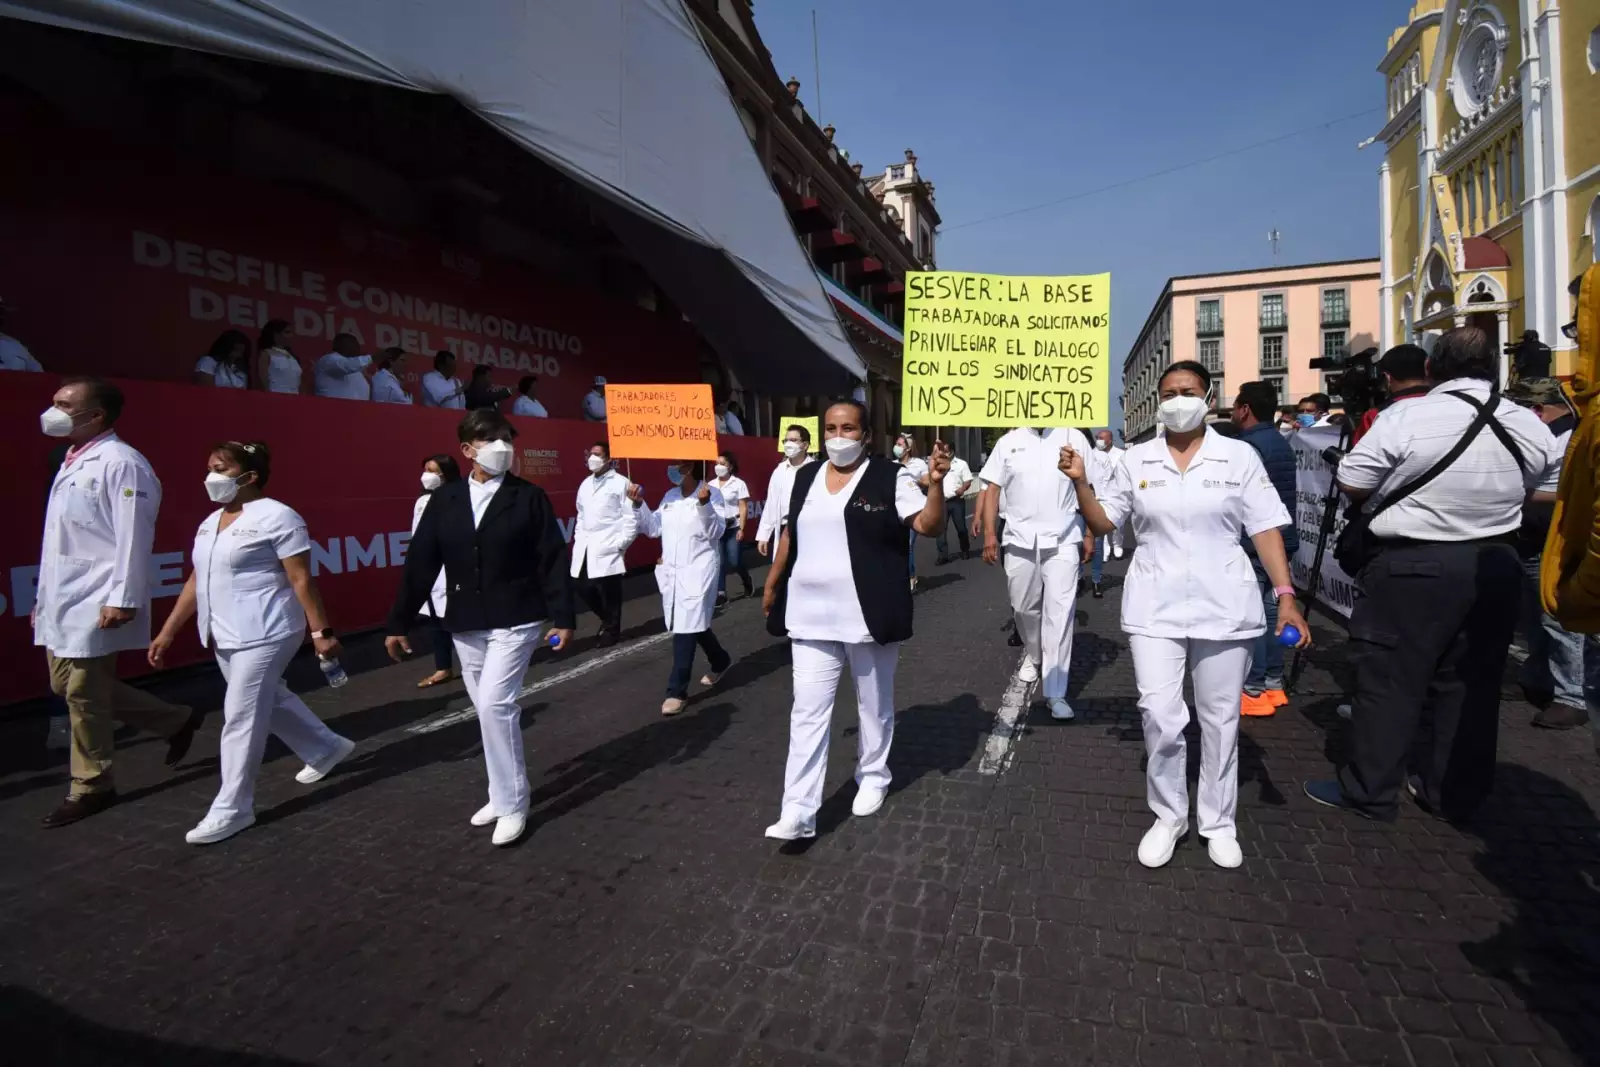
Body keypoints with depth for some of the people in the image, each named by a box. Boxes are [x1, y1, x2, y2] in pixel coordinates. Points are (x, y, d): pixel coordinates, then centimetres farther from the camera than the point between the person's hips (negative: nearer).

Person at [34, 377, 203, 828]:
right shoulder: (73, 462, 15)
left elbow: (133, 537, -21)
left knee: (84, 694, 0)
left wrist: (122, 599, -24)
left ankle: (91, 788, 17)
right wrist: (45, 596, 20)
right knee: (68, 686, 16)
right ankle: (176, 721, 25)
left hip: (95, 603, -10)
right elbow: (62, 537, 19)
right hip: (64, 600, 10)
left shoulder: (120, 463, -15)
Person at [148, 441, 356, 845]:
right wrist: (168, 632, 13)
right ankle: (327, 749, 38)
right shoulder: (210, 523, 12)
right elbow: (196, 581, 15)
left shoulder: (277, 517, -13)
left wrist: (321, 632, -16)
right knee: (270, 702, 19)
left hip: (264, 634, -9)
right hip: (225, 638, 9)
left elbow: (302, 581, -15)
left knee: (241, 717, -5)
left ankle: (232, 809, 8)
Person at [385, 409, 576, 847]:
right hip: (466, 625, 4)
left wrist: (563, 618, -10)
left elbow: (553, 561, -6)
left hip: (516, 620, -4)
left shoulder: (529, 497, -5)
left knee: (494, 704, -14)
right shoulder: (444, 499, 3)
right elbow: (420, 563, 5)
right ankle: (505, 793, 31)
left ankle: (512, 804, 3)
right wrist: (399, 622, 5)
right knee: (489, 710, 13)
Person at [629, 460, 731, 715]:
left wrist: (704, 504, -26)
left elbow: (716, 532, -13)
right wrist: (639, 504, 0)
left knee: (686, 628, -8)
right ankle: (720, 661, 41)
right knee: (693, 625, 16)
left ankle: (677, 691, -1)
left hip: (698, 570, -7)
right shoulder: (669, 496, 12)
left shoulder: (711, 492, -7)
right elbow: (653, 529, 11)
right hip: (671, 571, 7)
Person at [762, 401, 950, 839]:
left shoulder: (890, 478, -6)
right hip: (811, 616, 4)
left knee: (874, 704, 15)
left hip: (868, 616, -3)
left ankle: (872, 777, 37)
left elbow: (929, 526, -13)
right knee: (808, 711, 1)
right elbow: (790, 532, 19)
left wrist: (936, 483, -29)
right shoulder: (806, 477, 9)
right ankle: (798, 812, 5)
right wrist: (772, 584, 23)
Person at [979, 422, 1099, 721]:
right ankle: (1033, 655, 44)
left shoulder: (1074, 438, 3)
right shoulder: (1008, 441, 6)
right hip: (1019, 540, 2)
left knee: (1059, 612, -5)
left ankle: (1055, 692, 0)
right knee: (1024, 607, 15)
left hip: (1062, 541, -2)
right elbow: (993, 489, 6)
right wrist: (990, 534, -1)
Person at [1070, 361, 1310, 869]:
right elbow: (1103, 523, 8)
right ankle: (1168, 816, 16)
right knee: (1159, 716, -5)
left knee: (1220, 719, 9)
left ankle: (1218, 823, 26)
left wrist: (1286, 596, -8)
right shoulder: (1136, 459, 5)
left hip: (1224, 606, 0)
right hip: (1154, 607, 1)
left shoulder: (1239, 456, 1)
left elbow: (1266, 530, 0)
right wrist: (1079, 482, -8)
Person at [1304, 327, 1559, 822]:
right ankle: (1456, 793, 25)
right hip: (1496, 567, 6)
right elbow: (1533, 485, 16)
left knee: (1388, 679, 2)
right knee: (1470, 682, 13)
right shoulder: (1531, 427, 2)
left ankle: (1369, 791, 10)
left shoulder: (1405, 419, -16)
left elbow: (1350, 483, -13)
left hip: (1412, 567, -5)